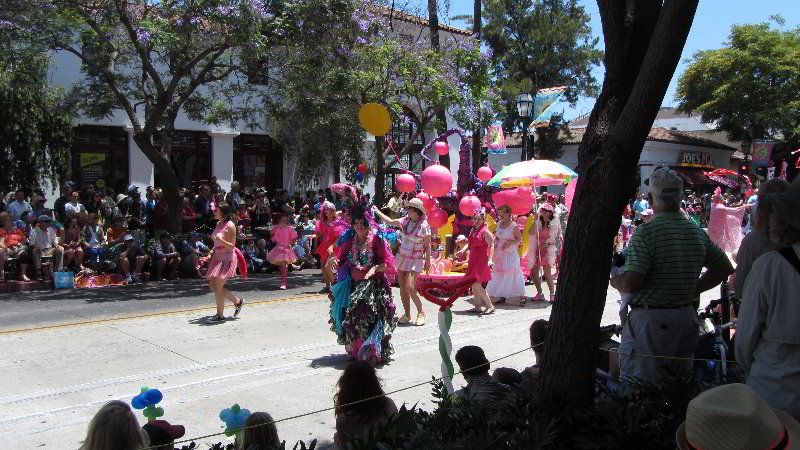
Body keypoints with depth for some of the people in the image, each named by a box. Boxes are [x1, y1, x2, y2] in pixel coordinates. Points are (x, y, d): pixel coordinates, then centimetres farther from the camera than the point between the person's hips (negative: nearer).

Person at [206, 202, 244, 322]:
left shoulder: (230, 226, -13)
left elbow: (232, 246, -15)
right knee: (212, 286, 10)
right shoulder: (218, 224, 12)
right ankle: (237, 301, 24)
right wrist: (212, 251, 7)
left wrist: (221, 240, -31)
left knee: (218, 287, -9)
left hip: (227, 258, -9)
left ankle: (220, 315, 2)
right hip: (218, 258, 9)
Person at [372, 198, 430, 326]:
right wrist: (377, 212, 16)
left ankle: (421, 312, 3)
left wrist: (427, 262, -9)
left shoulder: (424, 226, -12)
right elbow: (390, 222, 16)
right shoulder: (405, 221, 3)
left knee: (409, 287, -16)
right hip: (402, 257, 6)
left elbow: (427, 246, -8)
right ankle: (407, 314, 14)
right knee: (402, 287, 4)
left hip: (415, 260, -6)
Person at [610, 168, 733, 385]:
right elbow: (724, 268, 16)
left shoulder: (646, 233, -17)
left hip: (650, 320, -7)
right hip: (687, 317, 7)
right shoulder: (698, 233, 3)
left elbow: (630, 283, -23)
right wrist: (693, 289, 16)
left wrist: (613, 281, -3)